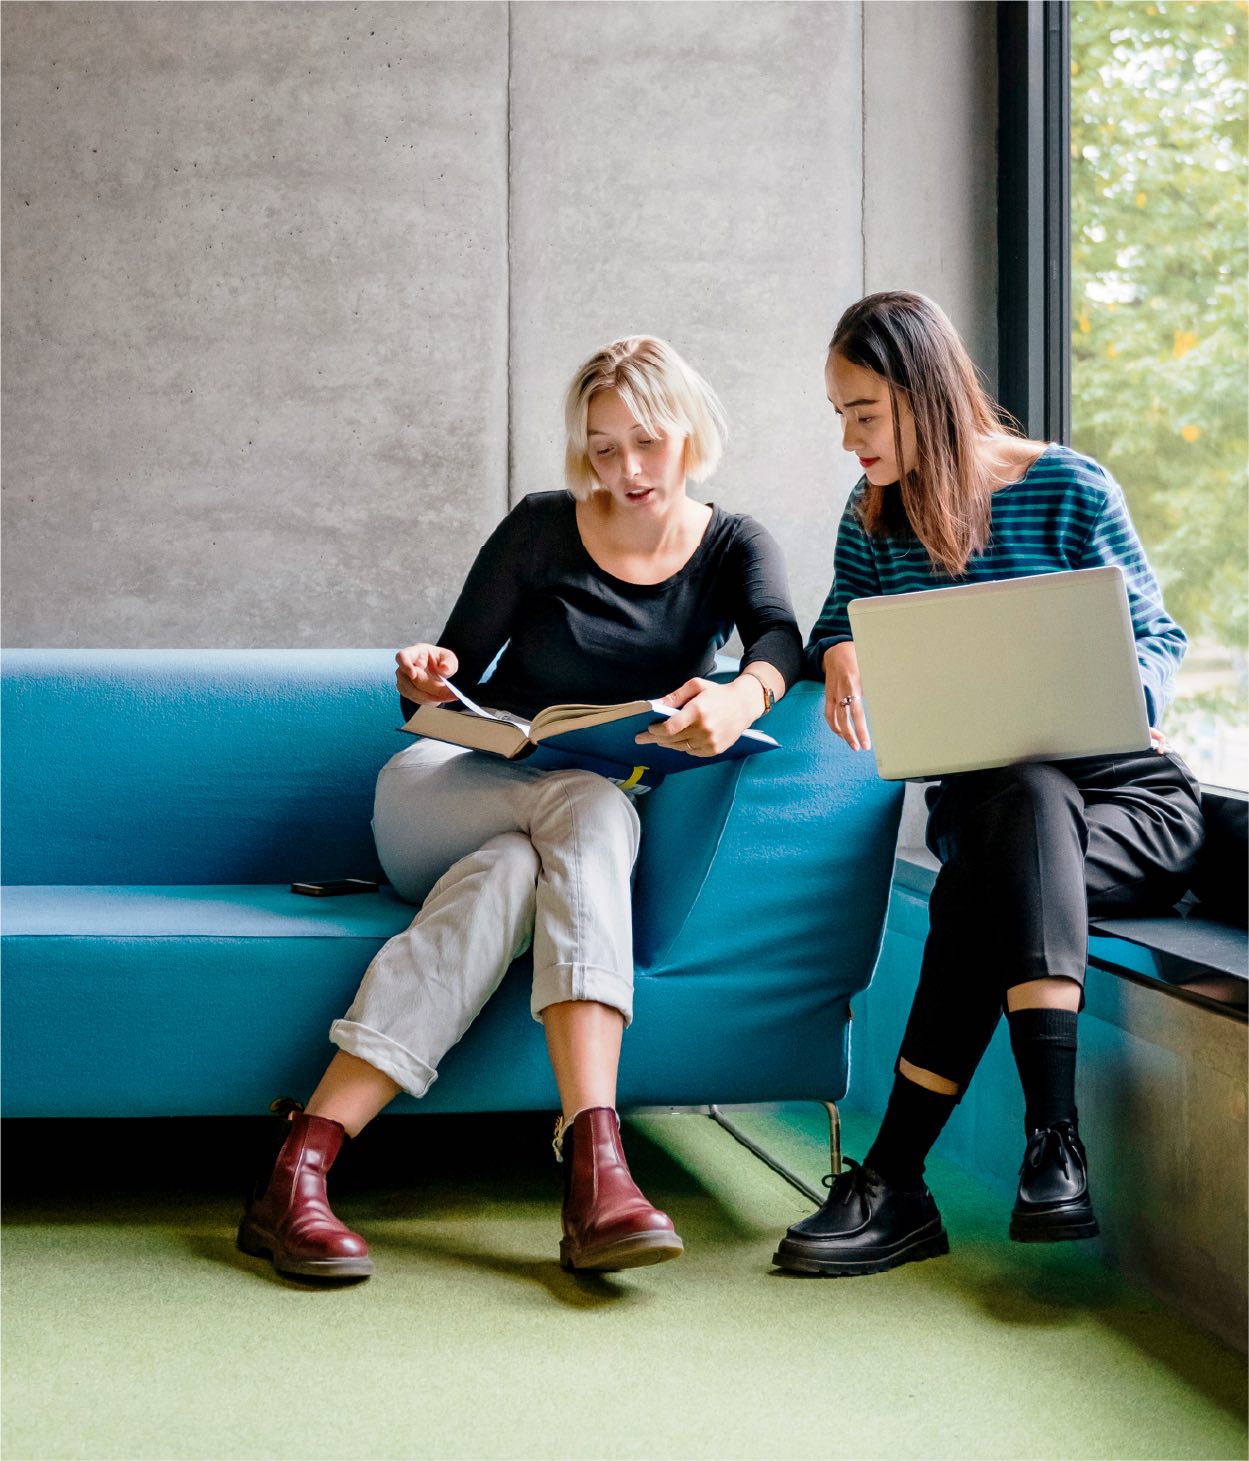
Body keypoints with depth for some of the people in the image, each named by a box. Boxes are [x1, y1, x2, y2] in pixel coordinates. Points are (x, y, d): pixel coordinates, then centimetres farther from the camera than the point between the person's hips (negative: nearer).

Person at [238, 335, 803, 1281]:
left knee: (505, 873, -36)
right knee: (594, 806, -35)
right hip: (441, 795, -1)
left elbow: (780, 638, -17)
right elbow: (458, 672, 4)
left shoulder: (733, 549, 5)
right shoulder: (543, 528, 3)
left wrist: (743, 697, -42)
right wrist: (429, 681, -22)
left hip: (574, 833, 1)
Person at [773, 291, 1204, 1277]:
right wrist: (841, 657, -6)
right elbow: (835, 630, 21)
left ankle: (896, 1181, -37)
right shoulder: (874, 518, 10)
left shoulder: (1068, 488, -3)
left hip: (1130, 796, -2)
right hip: (987, 799, 3)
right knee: (1025, 795, -37)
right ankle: (1053, 1140, -43)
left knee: (984, 886, -36)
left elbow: (1158, 642, 0)